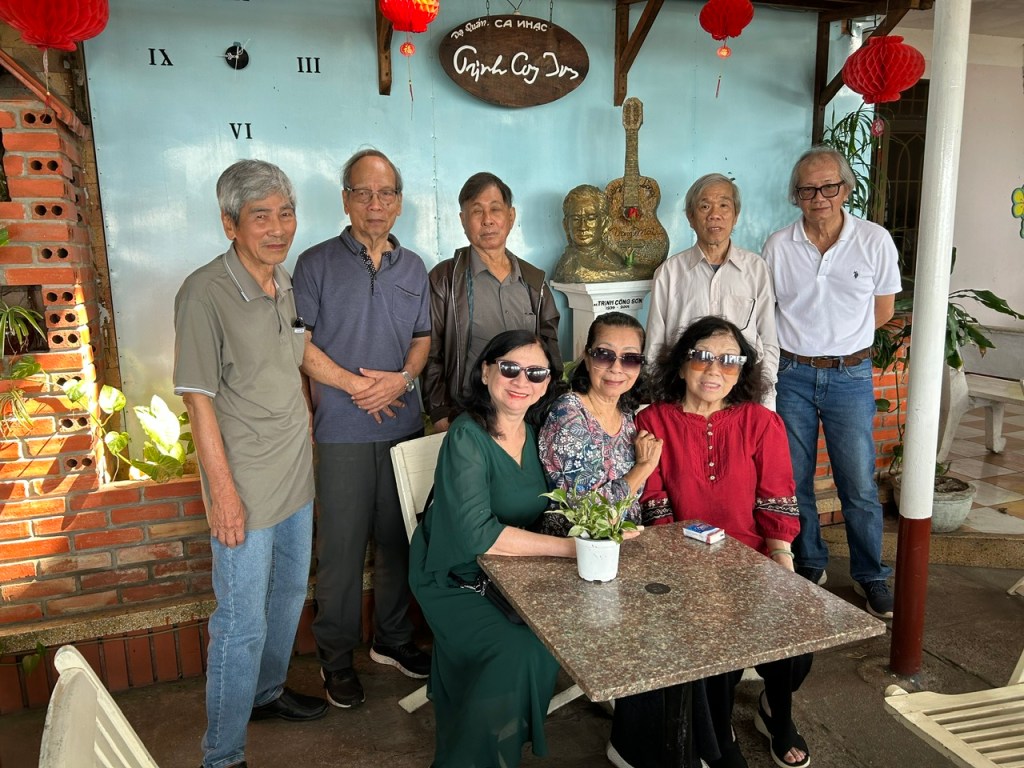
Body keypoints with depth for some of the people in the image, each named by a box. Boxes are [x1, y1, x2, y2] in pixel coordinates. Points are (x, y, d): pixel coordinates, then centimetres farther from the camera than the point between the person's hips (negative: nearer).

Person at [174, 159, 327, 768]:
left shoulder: (288, 281, 5)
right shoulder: (206, 292, -18)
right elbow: (198, 397, -17)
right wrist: (224, 490, -18)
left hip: (297, 477, 8)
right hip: (246, 488, -8)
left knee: (290, 595, 22)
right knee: (243, 624, 2)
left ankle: (268, 692, 46)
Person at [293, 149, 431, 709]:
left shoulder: (413, 268, 12)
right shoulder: (317, 263, -1)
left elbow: (423, 338, 13)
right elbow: (300, 344, -6)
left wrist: (402, 378, -7)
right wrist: (355, 383, -13)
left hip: (404, 424, 4)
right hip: (342, 430, -4)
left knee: (397, 537, 12)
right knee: (341, 544, 3)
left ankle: (393, 639, 30)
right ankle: (336, 656, 20)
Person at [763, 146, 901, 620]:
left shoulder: (875, 241, -3)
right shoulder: (778, 246, -1)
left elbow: (883, 311, 7)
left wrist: (836, 339, 5)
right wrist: (802, 340, 3)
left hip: (850, 375, -1)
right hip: (791, 374, 1)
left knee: (859, 485, 2)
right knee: (794, 481, 9)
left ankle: (870, 575, 22)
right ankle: (809, 567, 27)